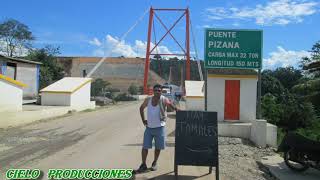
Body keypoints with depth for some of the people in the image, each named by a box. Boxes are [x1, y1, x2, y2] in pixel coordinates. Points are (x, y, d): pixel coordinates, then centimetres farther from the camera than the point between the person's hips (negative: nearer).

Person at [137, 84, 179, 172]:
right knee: (145, 147, 1)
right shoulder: (148, 100, -1)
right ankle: (143, 164, 16)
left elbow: (171, 104, -29)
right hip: (149, 127, 2)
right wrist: (143, 120, 8)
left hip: (159, 127, -2)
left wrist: (176, 109, -51)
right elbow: (141, 108, 15)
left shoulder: (164, 100, -11)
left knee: (158, 147, 9)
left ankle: (154, 163, 30)